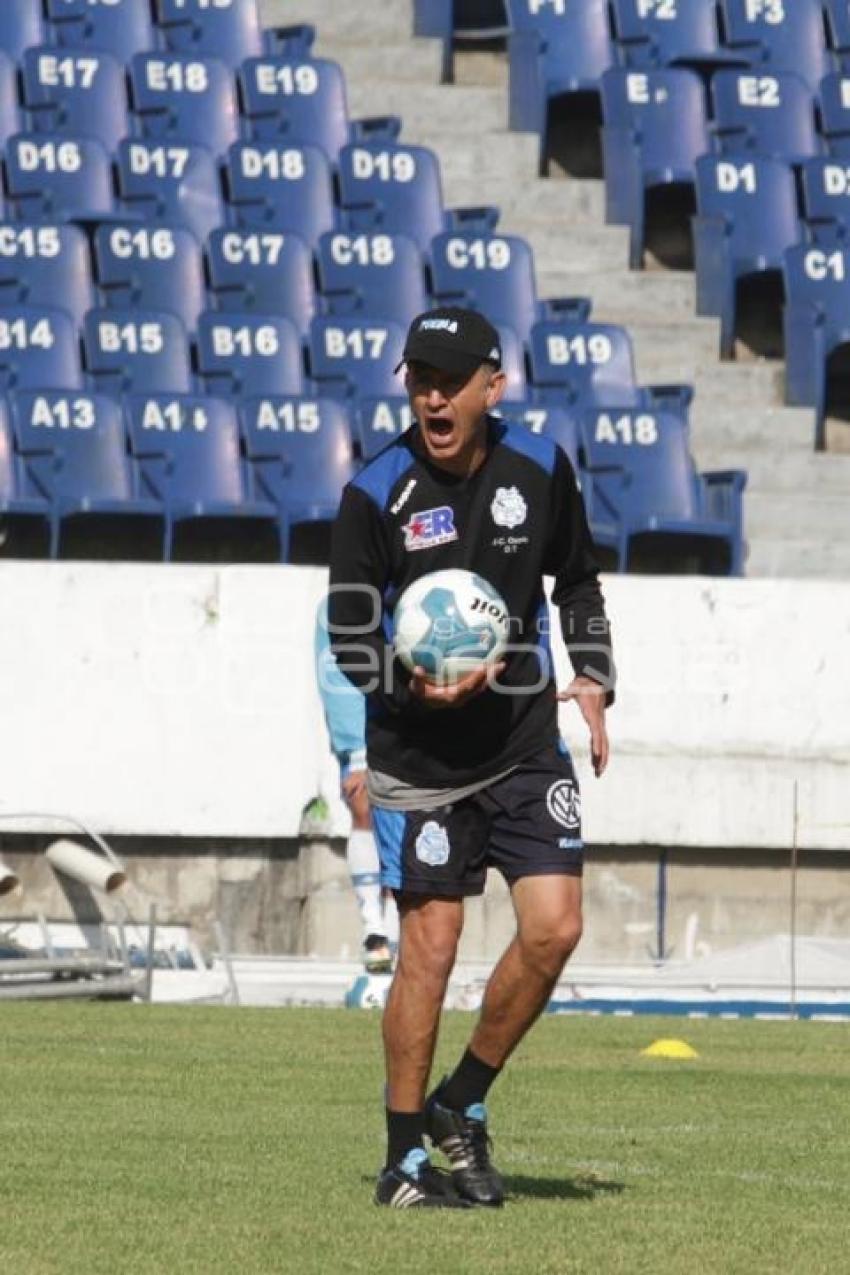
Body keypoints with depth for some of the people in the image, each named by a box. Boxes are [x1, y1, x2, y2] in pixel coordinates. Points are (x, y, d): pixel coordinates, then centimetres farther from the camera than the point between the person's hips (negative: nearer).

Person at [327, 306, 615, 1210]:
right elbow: (350, 636, -6)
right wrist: (417, 687, -24)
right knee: (429, 948, -4)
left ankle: (463, 1105, 14)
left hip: (525, 742, 3)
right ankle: (405, 1161, 8)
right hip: (419, 756, -3)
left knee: (554, 927, -7)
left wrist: (592, 677, 1)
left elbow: (577, 582, 16)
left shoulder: (539, 468, 0)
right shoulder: (375, 496, -11)